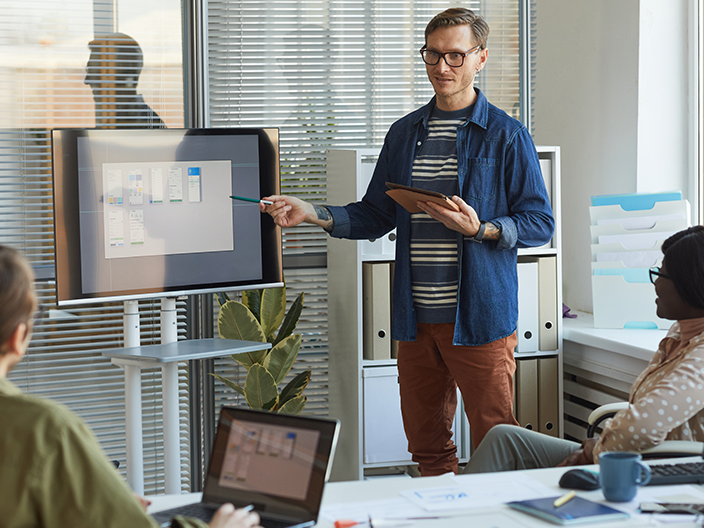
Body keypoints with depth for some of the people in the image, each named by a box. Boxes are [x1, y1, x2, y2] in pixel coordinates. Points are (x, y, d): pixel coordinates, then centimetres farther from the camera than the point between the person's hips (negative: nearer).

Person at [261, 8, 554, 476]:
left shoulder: (506, 136, -1)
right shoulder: (405, 134, 15)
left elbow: (540, 223, -3)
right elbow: (375, 216, 18)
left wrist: (479, 230, -19)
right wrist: (314, 214, 3)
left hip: (480, 316, -5)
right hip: (416, 317, 5)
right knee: (426, 445, 11)